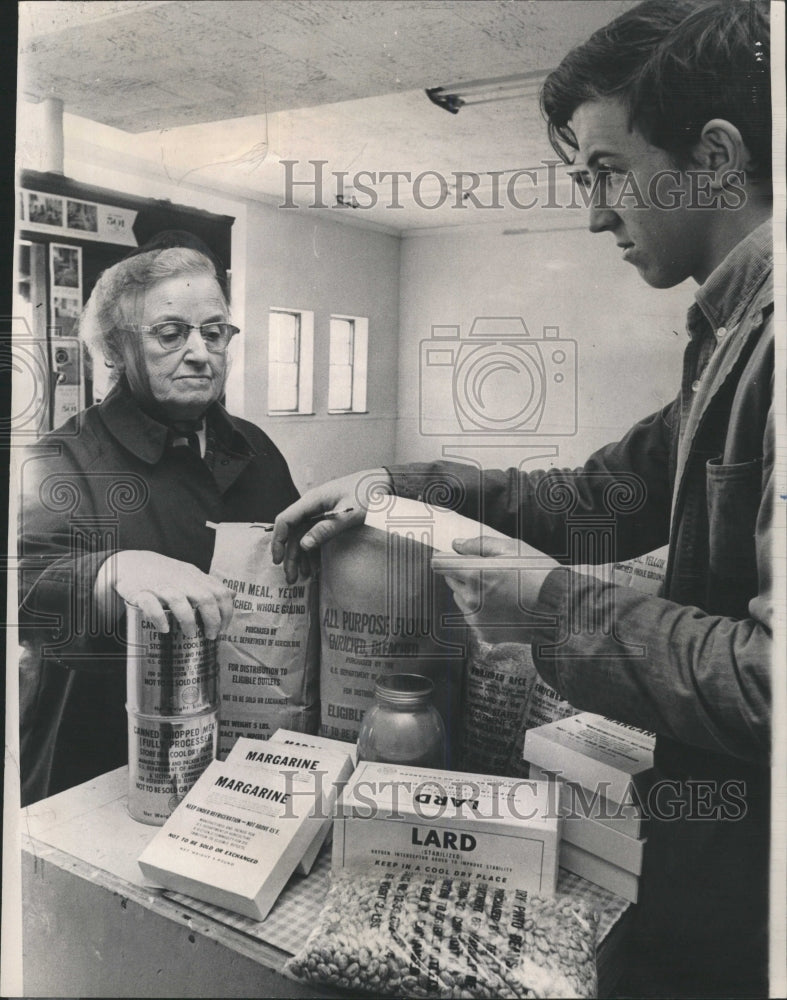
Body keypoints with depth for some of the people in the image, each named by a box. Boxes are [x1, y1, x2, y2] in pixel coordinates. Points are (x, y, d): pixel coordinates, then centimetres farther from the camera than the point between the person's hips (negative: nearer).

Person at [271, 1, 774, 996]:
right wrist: (398, 487, 5)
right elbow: (598, 495, 12)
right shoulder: (739, 335, 8)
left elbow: (773, 674, -29)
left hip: (749, 877, -8)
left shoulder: (767, 342, -24)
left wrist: (558, 611, -18)